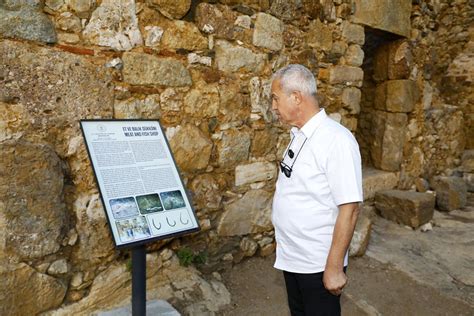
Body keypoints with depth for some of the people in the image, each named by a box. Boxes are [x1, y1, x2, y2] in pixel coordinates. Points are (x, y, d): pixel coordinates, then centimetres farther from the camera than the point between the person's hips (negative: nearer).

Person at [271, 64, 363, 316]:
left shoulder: (337, 140, -21)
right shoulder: (298, 136, 4)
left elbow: (349, 209, -22)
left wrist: (334, 267, -19)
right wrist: (285, 244, 13)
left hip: (318, 265, -7)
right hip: (290, 257, 8)